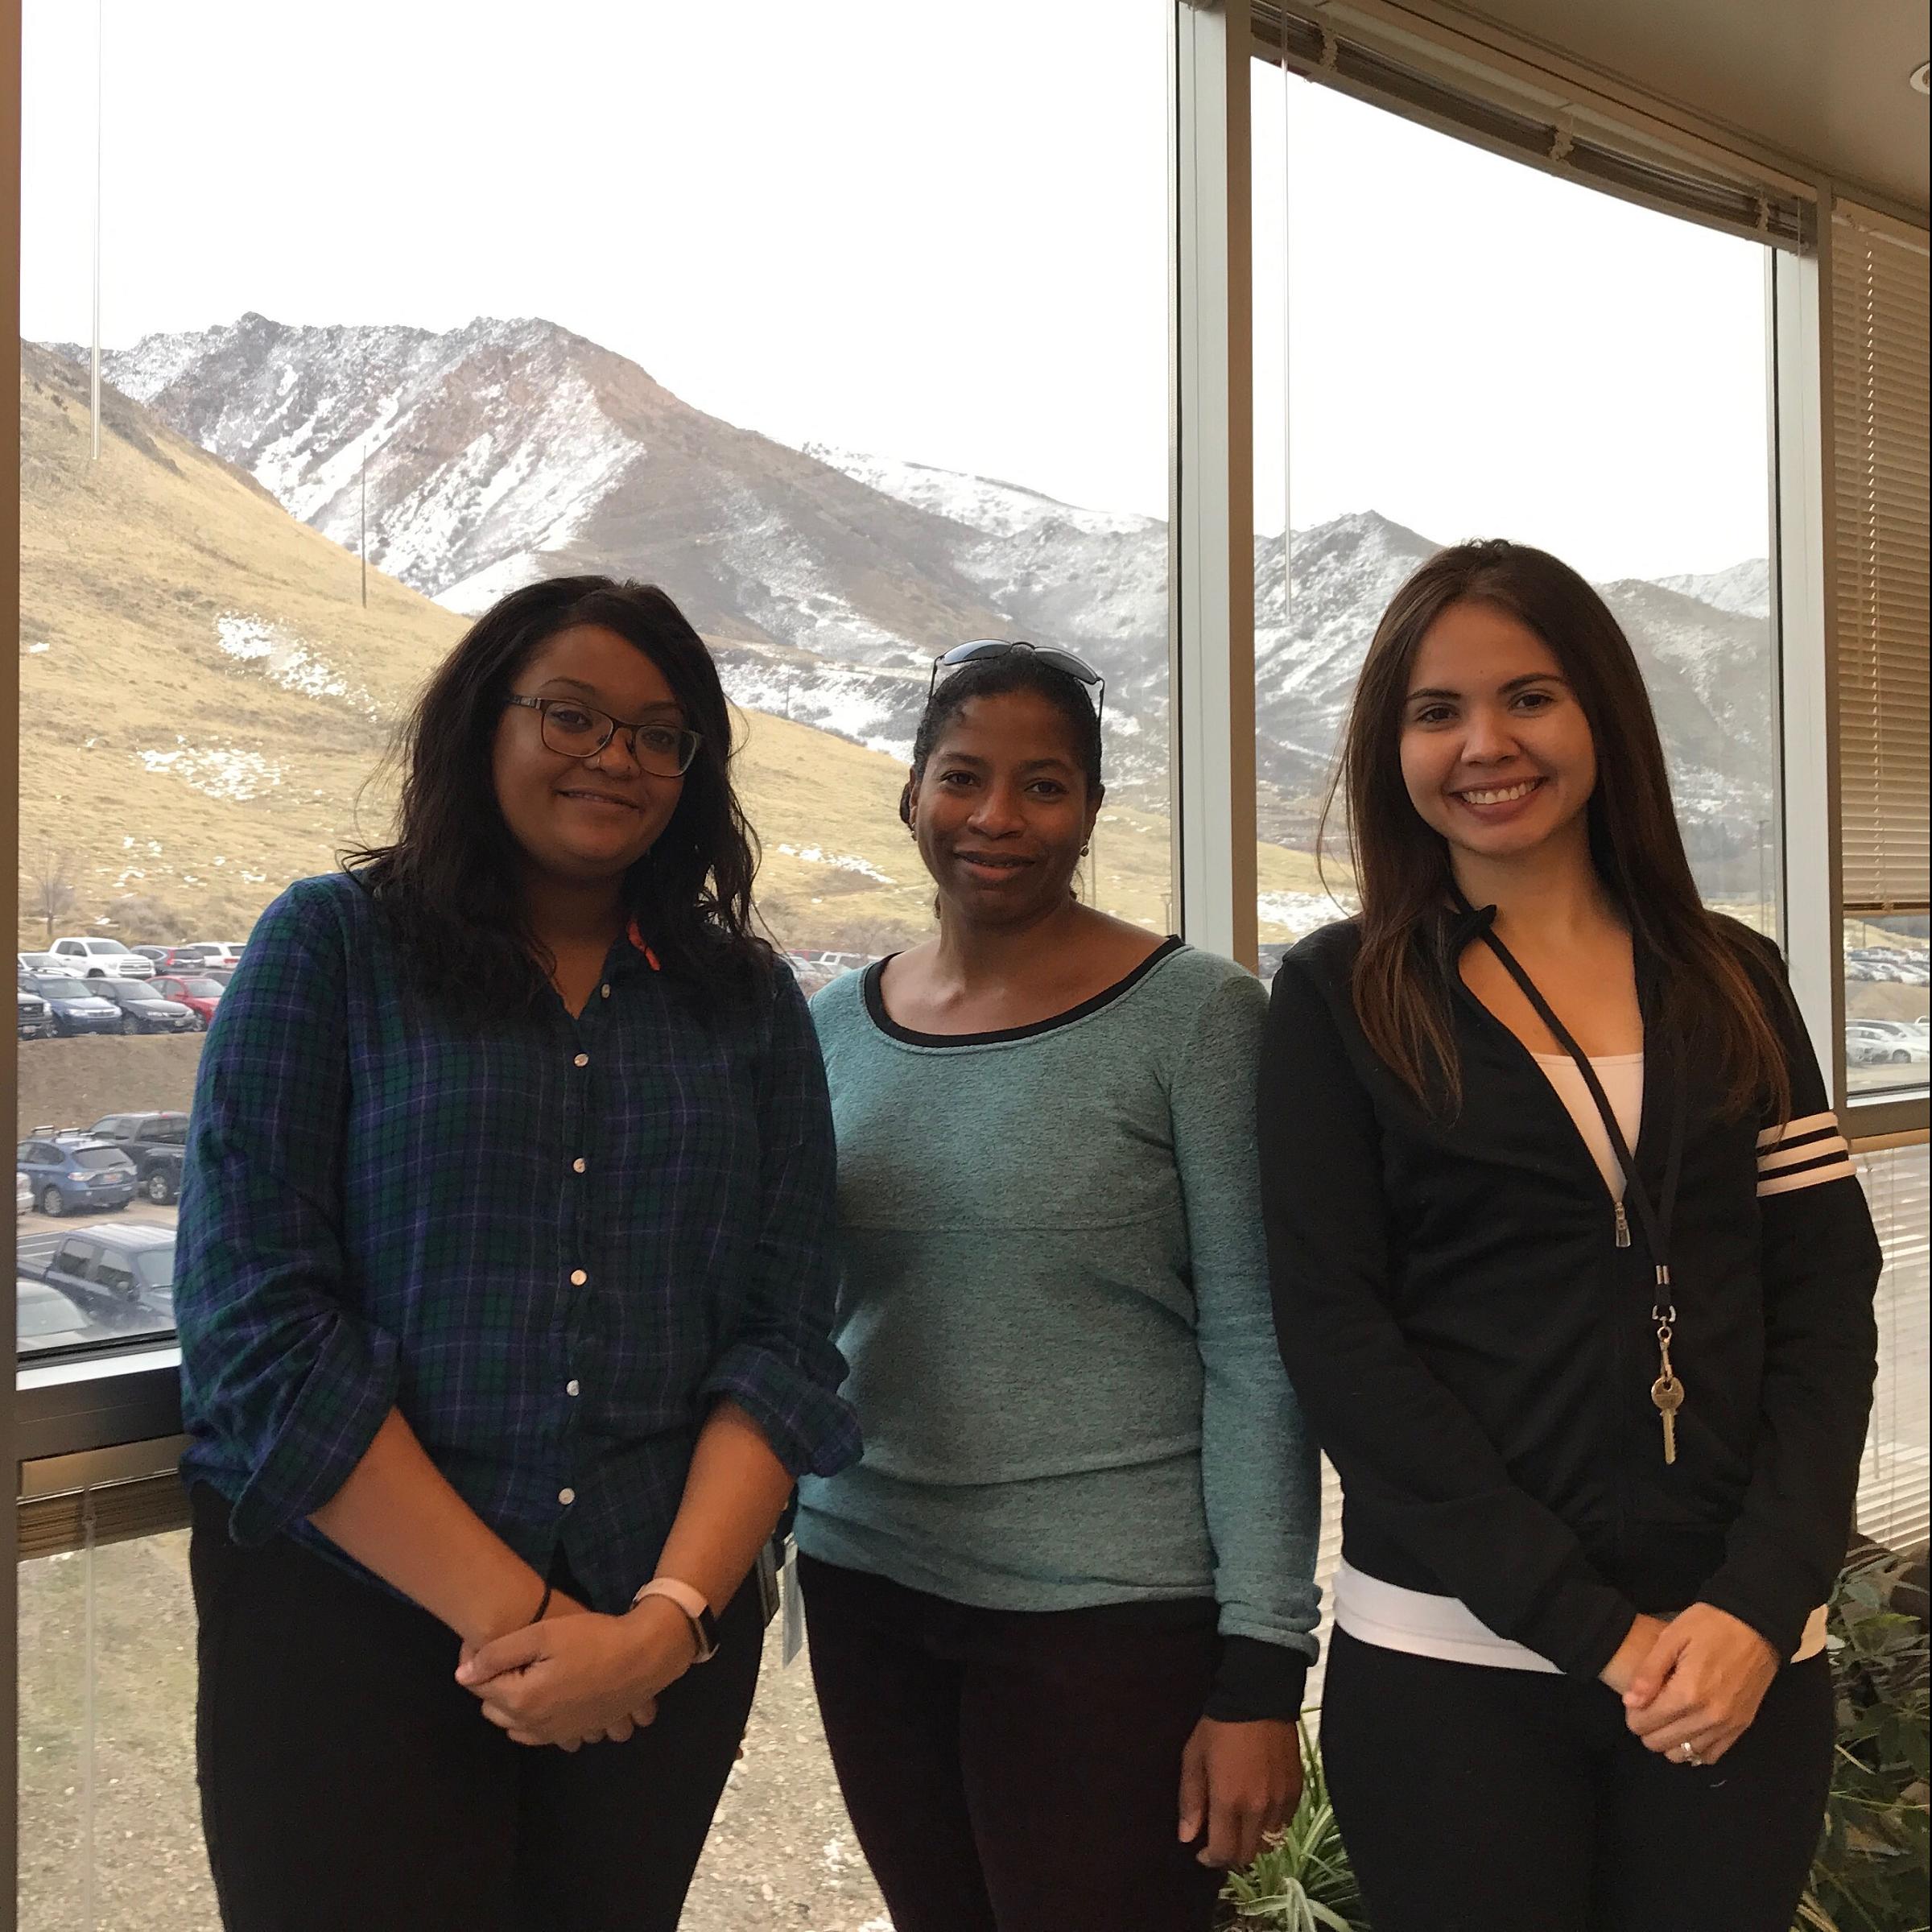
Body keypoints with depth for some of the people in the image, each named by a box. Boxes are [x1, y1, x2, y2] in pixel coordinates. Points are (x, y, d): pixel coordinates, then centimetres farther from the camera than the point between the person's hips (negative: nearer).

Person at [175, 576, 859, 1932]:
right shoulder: (332, 945, -3)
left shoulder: (749, 1003, 5)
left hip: (666, 1639, 3)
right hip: (347, 1627, -2)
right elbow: (259, 1325, -11)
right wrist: (511, 1613, -15)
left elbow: (786, 1342, -1)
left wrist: (667, 1618, -14)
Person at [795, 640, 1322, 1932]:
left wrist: (1261, 1663, -12)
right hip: (867, 1592, 5)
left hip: (1112, 1606, -4)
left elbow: (1256, 1352, -10)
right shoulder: (836, 1026, 3)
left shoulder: (1194, 1017, -10)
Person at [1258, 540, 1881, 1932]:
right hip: (1456, 1659, -2)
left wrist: (1761, 1601, -10)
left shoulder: (1732, 979, 7)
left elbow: (1827, 1295, 3)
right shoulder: (1343, 994, -2)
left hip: (1741, 1656, 3)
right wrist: (1590, 1626, -13)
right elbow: (1334, 1330, -8)